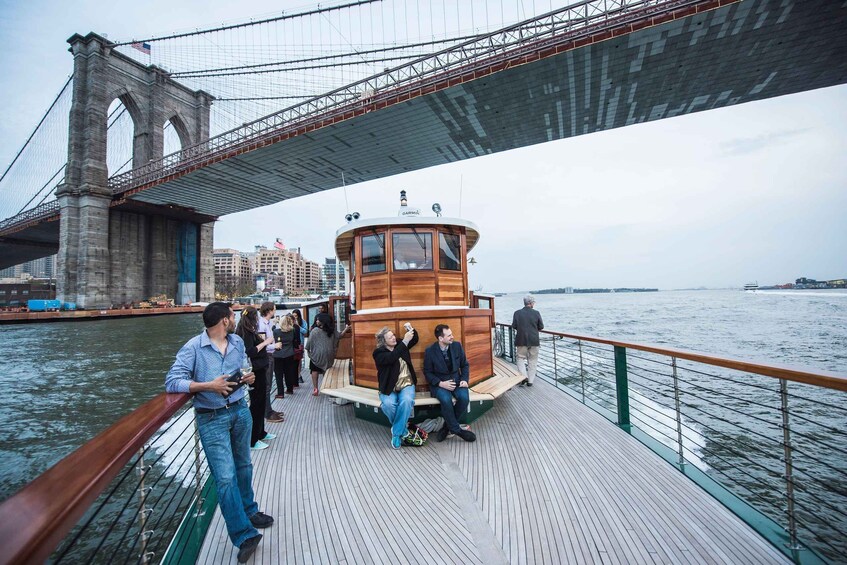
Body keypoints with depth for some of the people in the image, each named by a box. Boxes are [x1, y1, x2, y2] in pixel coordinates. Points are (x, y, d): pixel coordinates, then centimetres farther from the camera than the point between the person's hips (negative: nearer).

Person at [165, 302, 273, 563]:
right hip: (212, 418, -5)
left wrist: (249, 376, -3)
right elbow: (172, 382, -16)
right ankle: (244, 536, 11)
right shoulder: (193, 347, -13)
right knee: (225, 477, -3)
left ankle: (248, 510, 43)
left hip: (240, 410, 6)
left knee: (243, 466, 20)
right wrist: (208, 386, -25)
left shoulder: (238, 342, 5)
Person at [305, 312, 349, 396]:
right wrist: (346, 329, 17)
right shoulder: (331, 330, 1)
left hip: (317, 354, -4)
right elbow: (339, 336, 10)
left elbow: (309, 342, -5)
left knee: (315, 370, 8)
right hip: (328, 354, 4)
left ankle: (315, 388, 3)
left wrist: (308, 350, 10)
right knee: (327, 370, 13)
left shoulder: (315, 331, -10)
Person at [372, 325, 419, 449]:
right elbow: (391, 358, -28)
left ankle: (397, 433, -13)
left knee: (406, 401, -32)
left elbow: (415, 339, 19)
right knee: (389, 404, -33)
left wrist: (411, 329, -4)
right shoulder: (378, 353, -8)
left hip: (406, 385, 2)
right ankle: (403, 428, -4)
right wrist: (405, 341, -29)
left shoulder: (400, 345, 7)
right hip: (389, 388, -2)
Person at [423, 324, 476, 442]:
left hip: (456, 380, 3)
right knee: (446, 399, -33)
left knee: (464, 397, -27)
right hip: (439, 383, -3)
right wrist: (441, 383, -18)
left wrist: (464, 379, -8)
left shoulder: (457, 345, -2)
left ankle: (447, 426, -5)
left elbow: (465, 365, 8)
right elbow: (427, 372, -4)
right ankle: (456, 429, -10)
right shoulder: (430, 351, -11)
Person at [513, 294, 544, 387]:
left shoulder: (517, 313, -6)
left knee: (520, 358, 13)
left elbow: (514, 326, -4)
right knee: (532, 360, 11)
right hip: (534, 340, 0)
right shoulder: (536, 313, -6)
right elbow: (541, 327, -1)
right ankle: (530, 380, 13)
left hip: (521, 340, 0)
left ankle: (524, 376, -4)